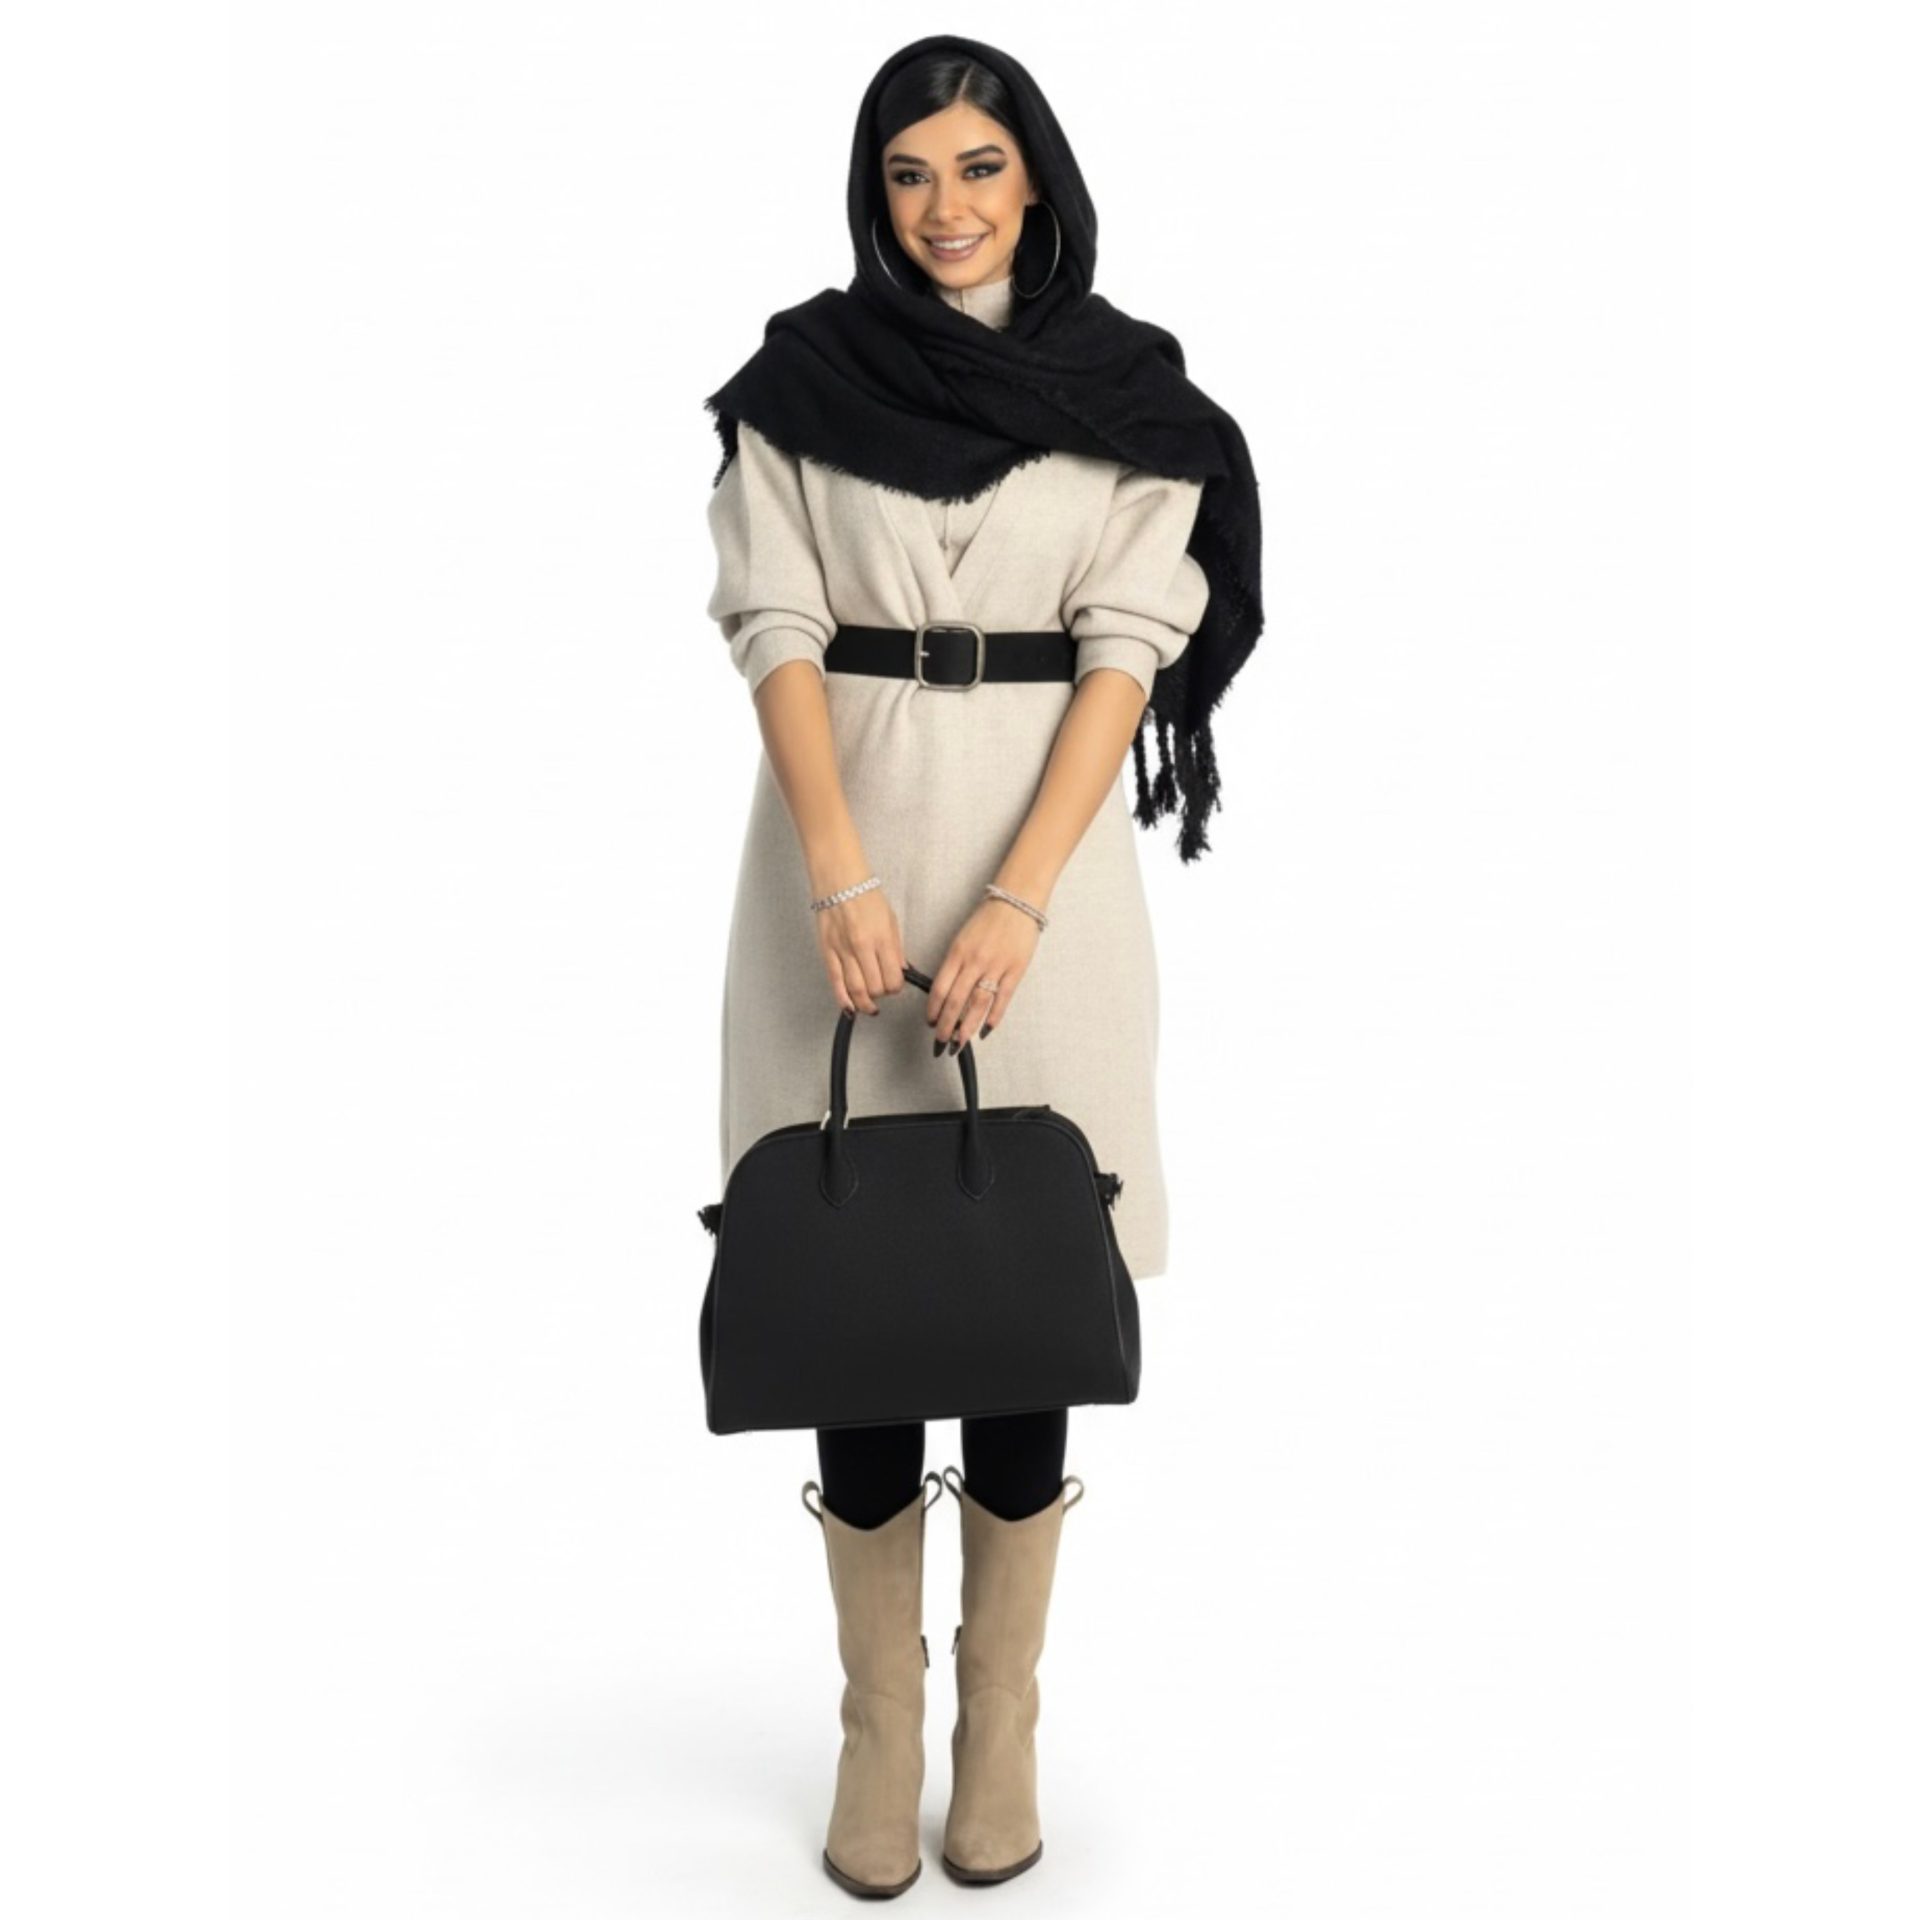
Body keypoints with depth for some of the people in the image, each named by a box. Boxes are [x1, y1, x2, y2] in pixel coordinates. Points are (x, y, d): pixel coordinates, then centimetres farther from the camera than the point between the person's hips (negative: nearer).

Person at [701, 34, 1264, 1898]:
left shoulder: (1130, 389, 3)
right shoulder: (802, 372, 5)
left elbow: (1128, 647, -4)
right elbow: (775, 625, -3)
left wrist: (1016, 903, -16)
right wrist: (840, 869, -19)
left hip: (1046, 849, 0)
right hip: (841, 845, 1)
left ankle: (1001, 1719, 18)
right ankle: (878, 1721, 16)